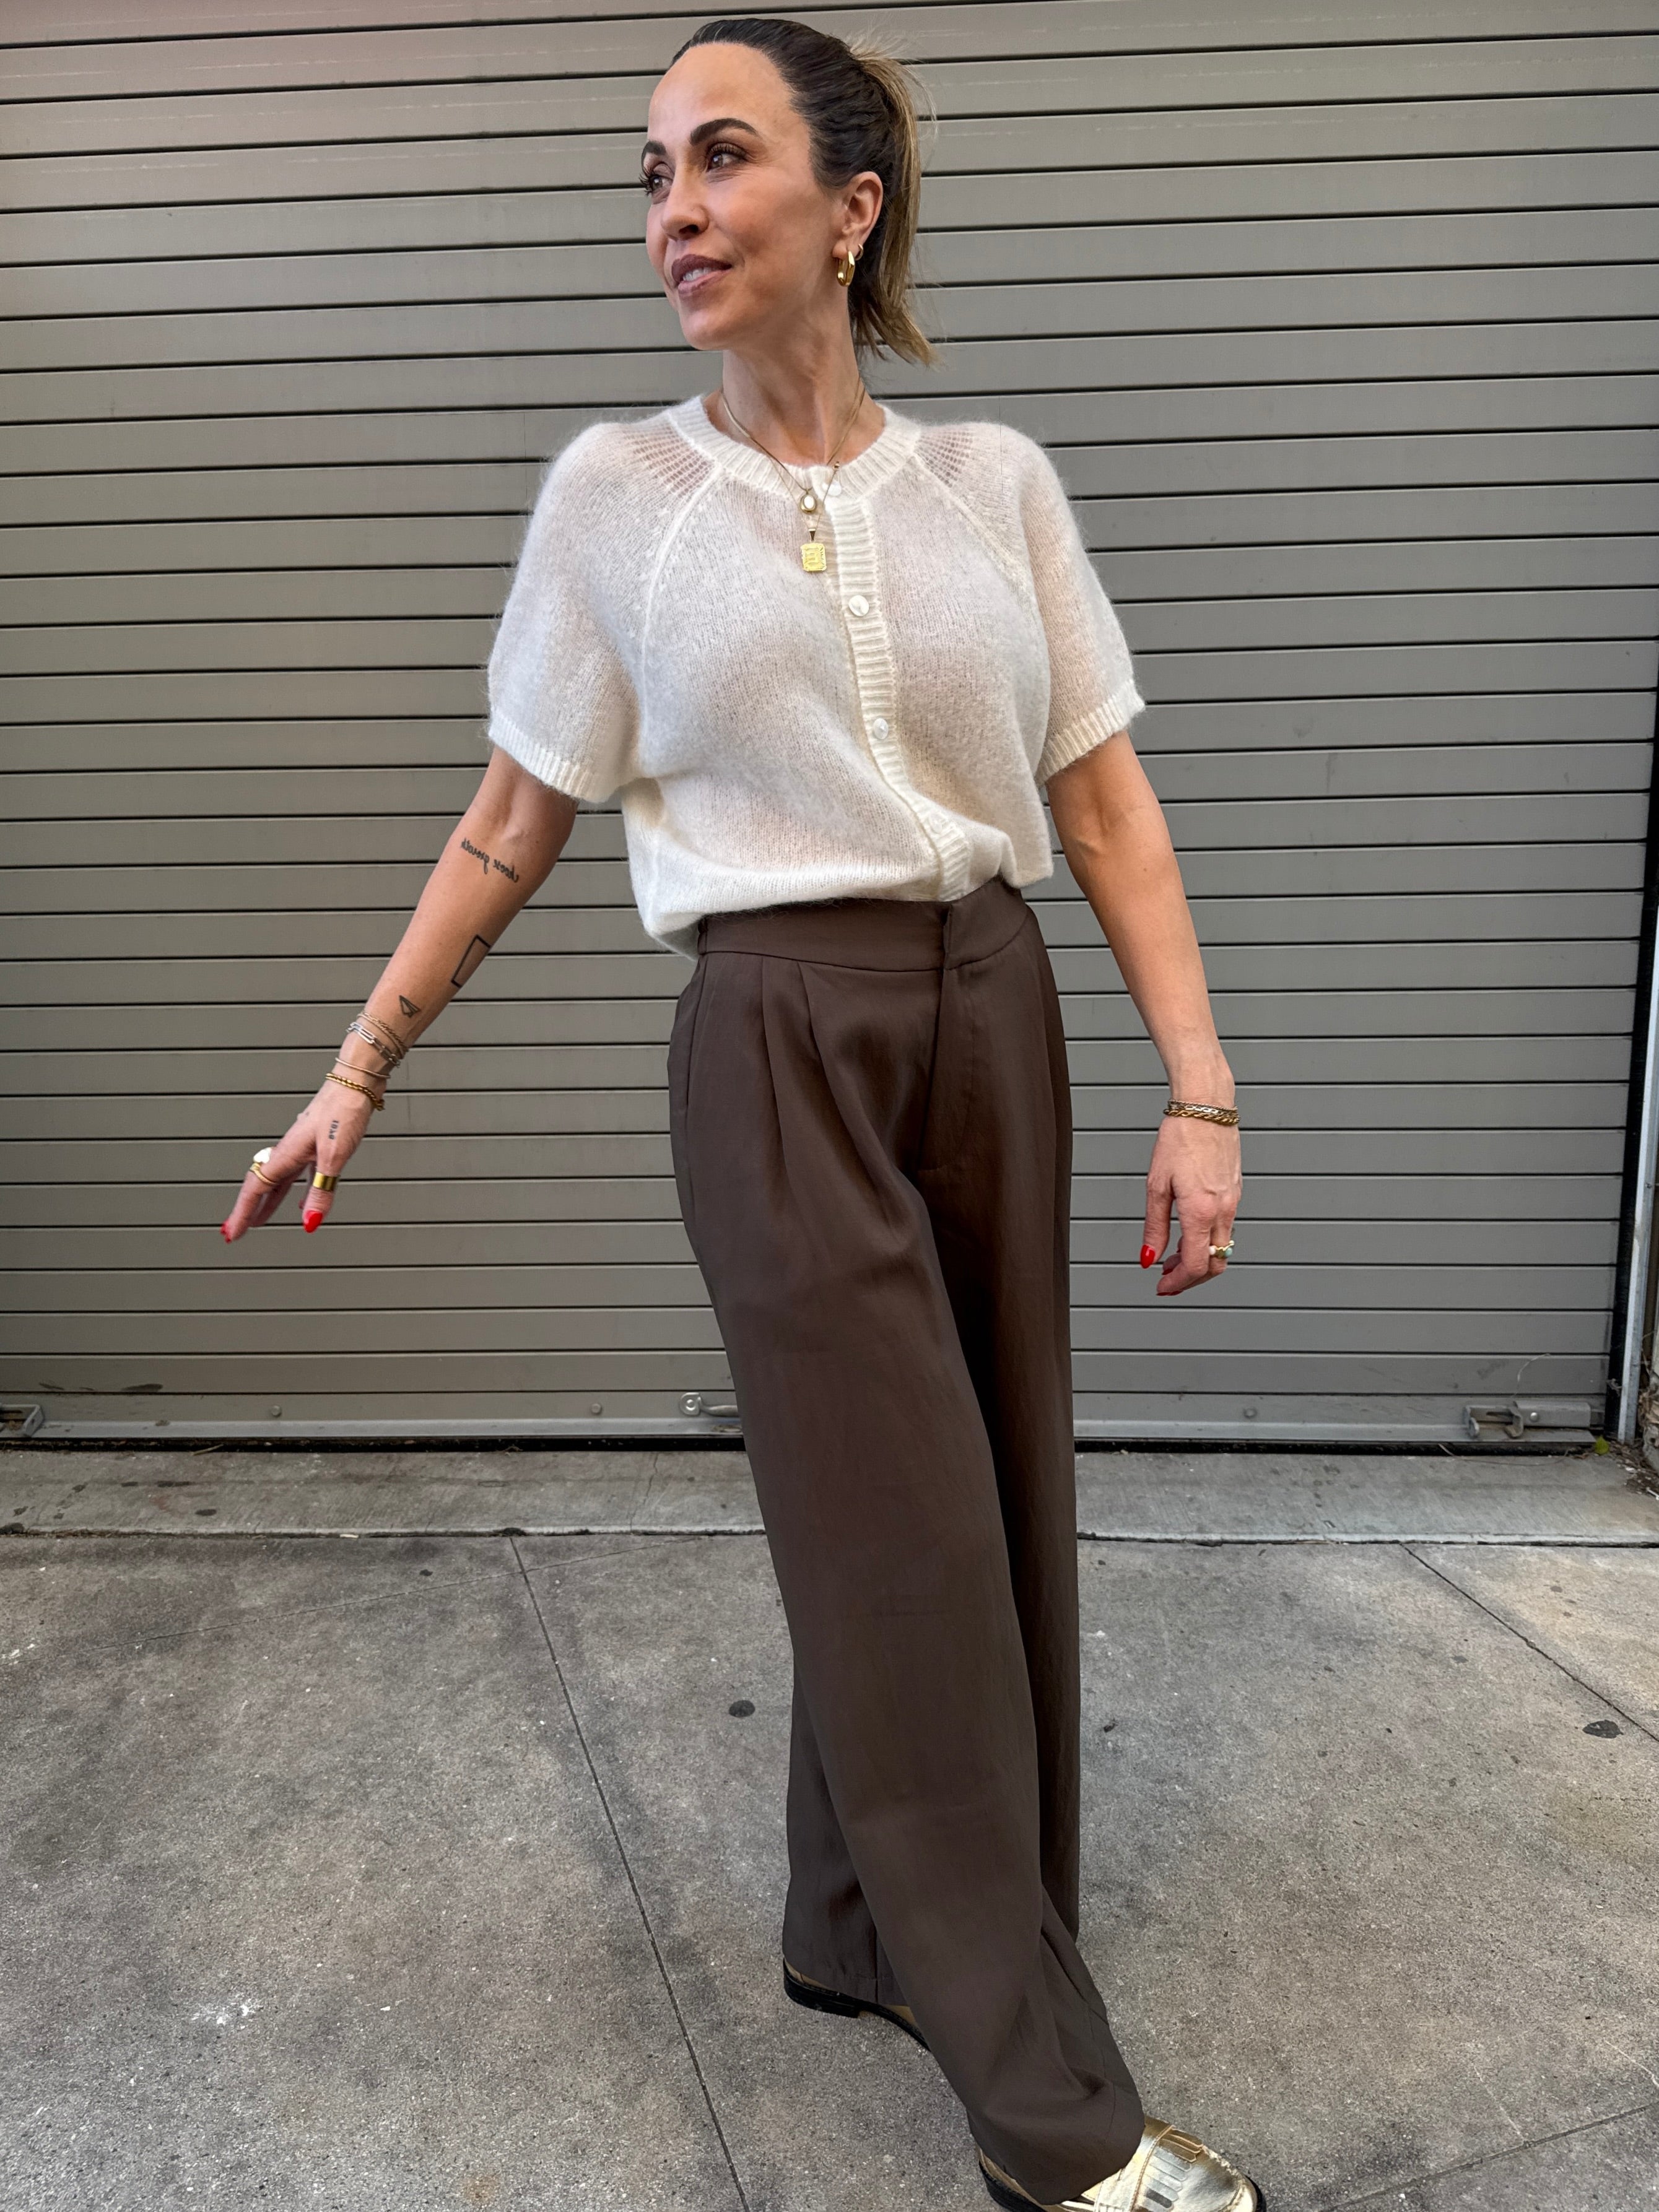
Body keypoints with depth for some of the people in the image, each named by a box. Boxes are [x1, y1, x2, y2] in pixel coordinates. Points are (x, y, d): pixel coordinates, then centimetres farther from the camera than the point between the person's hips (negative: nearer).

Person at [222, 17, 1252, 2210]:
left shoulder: (996, 478, 6)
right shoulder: (613, 493, 2)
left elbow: (1107, 804, 4)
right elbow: (511, 826, 5)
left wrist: (1201, 1091, -3)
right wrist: (357, 1074, 4)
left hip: (995, 1019, 4)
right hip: (780, 1044, -3)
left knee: (991, 1513, 10)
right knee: (911, 1551, 0)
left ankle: (864, 1928, 36)